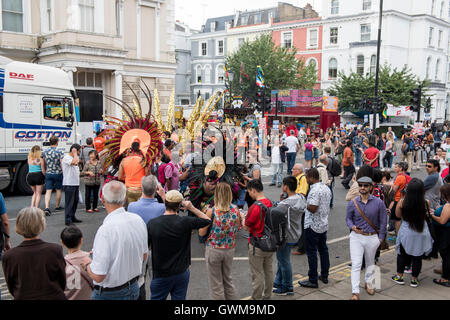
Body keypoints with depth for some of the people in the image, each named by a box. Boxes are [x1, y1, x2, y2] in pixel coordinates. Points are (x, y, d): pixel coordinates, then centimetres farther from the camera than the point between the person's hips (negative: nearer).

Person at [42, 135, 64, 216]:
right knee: (58, 190, 13)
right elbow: (62, 164, -14)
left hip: (48, 174, 3)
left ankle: (47, 207, -13)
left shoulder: (45, 152, 3)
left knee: (48, 191, 1)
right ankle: (57, 206, 25)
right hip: (58, 173, -3)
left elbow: (44, 164, 12)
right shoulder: (59, 152, -12)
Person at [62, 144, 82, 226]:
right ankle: (68, 220, -2)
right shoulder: (66, 158, -12)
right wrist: (75, 153, -17)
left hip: (76, 183, 9)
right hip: (69, 184, -9)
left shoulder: (74, 158, 18)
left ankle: (72, 217, 23)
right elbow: (75, 162, -31)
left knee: (75, 201, 13)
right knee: (69, 202, -6)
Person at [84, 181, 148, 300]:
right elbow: (144, 256, 6)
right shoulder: (138, 220, -8)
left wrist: (86, 265, -5)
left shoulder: (105, 230, -28)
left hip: (109, 294, -6)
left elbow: (98, 276, -24)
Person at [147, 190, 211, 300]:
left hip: (161, 275, 0)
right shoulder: (185, 222, -16)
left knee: (157, 298, 16)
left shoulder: (152, 224, -15)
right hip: (182, 273, 0)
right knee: (179, 298, 15)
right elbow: (207, 220, -1)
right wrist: (192, 208, -3)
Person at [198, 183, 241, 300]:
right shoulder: (236, 210, -7)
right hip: (230, 249, 4)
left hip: (214, 250, -4)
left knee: (216, 285, 10)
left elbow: (201, 233, -11)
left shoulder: (211, 212, -18)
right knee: (228, 280, 24)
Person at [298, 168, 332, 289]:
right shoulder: (326, 188, 7)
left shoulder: (314, 191, -22)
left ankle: (313, 280, 4)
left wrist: (305, 204, -10)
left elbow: (312, 209, -26)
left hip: (313, 226, -9)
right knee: (323, 249, 18)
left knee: (311, 252, -1)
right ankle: (324, 276, 28)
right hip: (324, 224, 9)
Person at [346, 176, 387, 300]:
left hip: (372, 238, 1)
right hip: (356, 237, -1)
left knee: (370, 263, 19)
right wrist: (352, 226, -14)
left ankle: (368, 283, 41)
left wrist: (380, 238, 0)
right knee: (356, 264, -7)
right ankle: (355, 292, -4)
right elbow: (348, 218, 7)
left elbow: (383, 221, 2)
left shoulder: (378, 203, -5)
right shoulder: (352, 203, -3)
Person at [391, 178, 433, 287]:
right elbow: (426, 216, 3)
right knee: (417, 257, 14)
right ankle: (414, 280, 25)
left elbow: (398, 215, 0)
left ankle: (399, 276, 28)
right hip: (421, 233, 1)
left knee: (402, 254, 18)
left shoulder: (402, 202, -16)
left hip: (406, 232, 0)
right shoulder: (426, 203, -15)